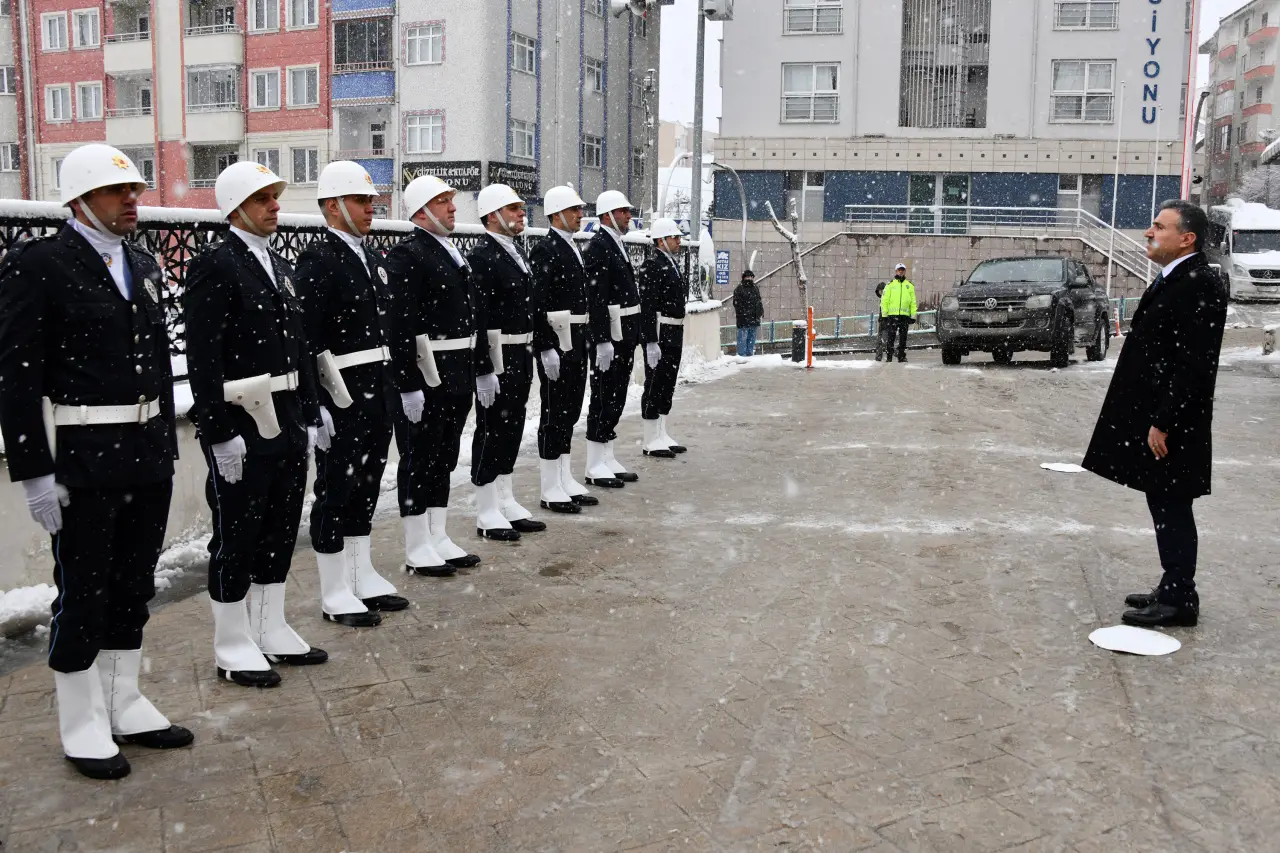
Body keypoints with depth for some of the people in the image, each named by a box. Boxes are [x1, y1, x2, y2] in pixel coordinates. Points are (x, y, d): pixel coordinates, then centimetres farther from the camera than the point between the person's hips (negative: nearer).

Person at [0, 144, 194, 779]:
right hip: (81, 463, -7)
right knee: (82, 593, 5)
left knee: (134, 588, 15)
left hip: (148, 457, 7)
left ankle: (124, 704, 30)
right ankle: (83, 726, 20)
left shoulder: (145, 267, 11)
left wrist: (167, 449, 14)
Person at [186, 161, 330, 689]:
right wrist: (220, 435, -20)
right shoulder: (215, 266, -12)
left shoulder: (280, 266, 14)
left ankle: (271, 632, 28)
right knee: (237, 536, 3)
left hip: (287, 423, 8)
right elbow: (203, 359, -17)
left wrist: (310, 417, 14)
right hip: (241, 426, -8)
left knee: (280, 531, 15)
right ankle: (234, 649, 15)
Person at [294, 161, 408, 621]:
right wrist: (316, 404, -20)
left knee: (366, 486, 16)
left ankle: (364, 578, 28)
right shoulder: (317, 260, -13)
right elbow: (307, 339, -18)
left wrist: (392, 388, 16)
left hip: (378, 391, 8)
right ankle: (335, 592, 12)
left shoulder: (371, 257, 14)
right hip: (341, 395, -8)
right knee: (336, 489, 2)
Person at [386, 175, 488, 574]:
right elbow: (401, 323, -20)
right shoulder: (407, 255, -13)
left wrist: (483, 368, 18)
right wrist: (409, 385, -24)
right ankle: (418, 550, 11)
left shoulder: (454, 253, 15)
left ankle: (438, 539, 26)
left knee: (444, 459, 15)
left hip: (458, 375, 9)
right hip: (425, 376, -9)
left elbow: (474, 316, 19)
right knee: (419, 459, 2)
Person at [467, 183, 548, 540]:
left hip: (521, 357, 9)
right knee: (491, 429, -1)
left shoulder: (517, 253, 15)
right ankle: (488, 516, 8)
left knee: (512, 429, 14)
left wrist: (530, 357, 17)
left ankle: (507, 504, 25)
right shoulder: (481, 257, -14)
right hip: (496, 357, -9)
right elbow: (478, 316, -20)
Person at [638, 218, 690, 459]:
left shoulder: (674, 265, 16)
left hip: (674, 335, 9)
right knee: (654, 386, -3)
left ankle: (661, 435, 22)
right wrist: (651, 342, -24)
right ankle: (651, 442, 2)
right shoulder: (652, 265, -14)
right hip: (658, 333, -9)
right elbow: (647, 306, -20)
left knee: (667, 386, 13)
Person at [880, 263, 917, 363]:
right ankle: (888, 356, -4)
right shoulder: (890, 285, 10)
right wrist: (884, 315, -3)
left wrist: (913, 316, 6)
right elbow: (884, 301, 6)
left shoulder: (909, 286, 16)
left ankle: (902, 356, 8)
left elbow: (913, 302, 15)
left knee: (903, 338, 3)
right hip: (892, 315, -2)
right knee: (890, 337, -6)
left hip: (905, 315, 2)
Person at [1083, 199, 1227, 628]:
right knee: (1165, 508, 16)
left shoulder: (1199, 286, -18)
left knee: (1172, 509, -1)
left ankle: (1179, 600, 8)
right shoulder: (1172, 280, 14)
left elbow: (1192, 365, -23)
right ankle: (1172, 589, 26)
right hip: (1152, 418, 10)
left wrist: (1162, 424, -21)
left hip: (1171, 425, -10)